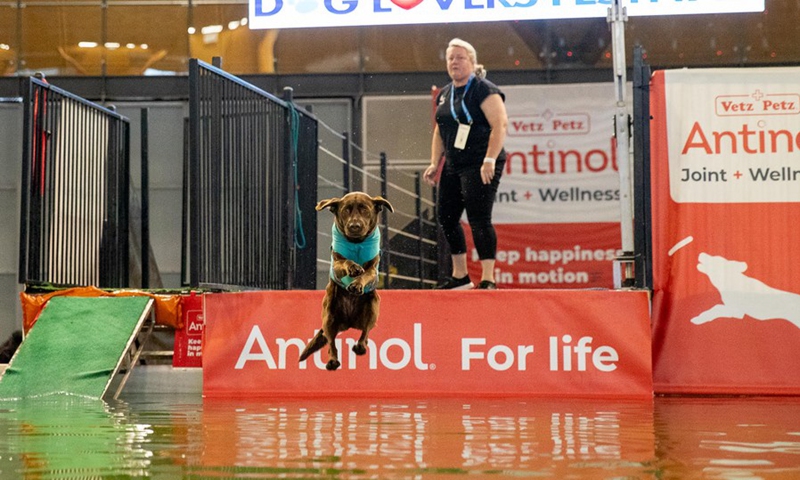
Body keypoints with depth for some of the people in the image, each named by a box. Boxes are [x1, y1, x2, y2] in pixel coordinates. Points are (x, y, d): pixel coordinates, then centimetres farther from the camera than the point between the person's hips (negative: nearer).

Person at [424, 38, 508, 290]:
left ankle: (488, 279, -9)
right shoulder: (444, 94, 16)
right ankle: (460, 277, 21)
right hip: (453, 166, 9)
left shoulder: (484, 90, -9)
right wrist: (435, 163, 12)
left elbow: (500, 124, -18)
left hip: (479, 167, -8)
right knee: (446, 217, 9)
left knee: (479, 219, -12)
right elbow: (439, 131, 22)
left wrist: (490, 160, -25)